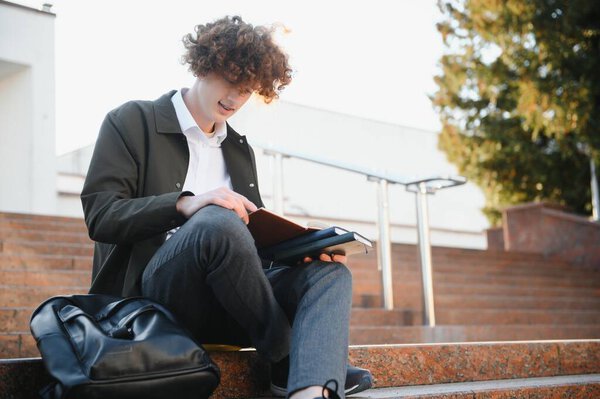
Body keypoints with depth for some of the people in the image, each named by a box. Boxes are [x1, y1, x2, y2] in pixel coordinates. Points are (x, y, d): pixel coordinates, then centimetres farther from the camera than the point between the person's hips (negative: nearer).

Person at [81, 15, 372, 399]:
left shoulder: (239, 148, 22)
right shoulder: (132, 122, 4)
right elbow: (100, 215, -8)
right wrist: (185, 205, -26)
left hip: (226, 302, 6)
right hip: (152, 293, -6)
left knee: (329, 272, -19)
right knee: (217, 222, -35)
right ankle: (288, 360, -16)